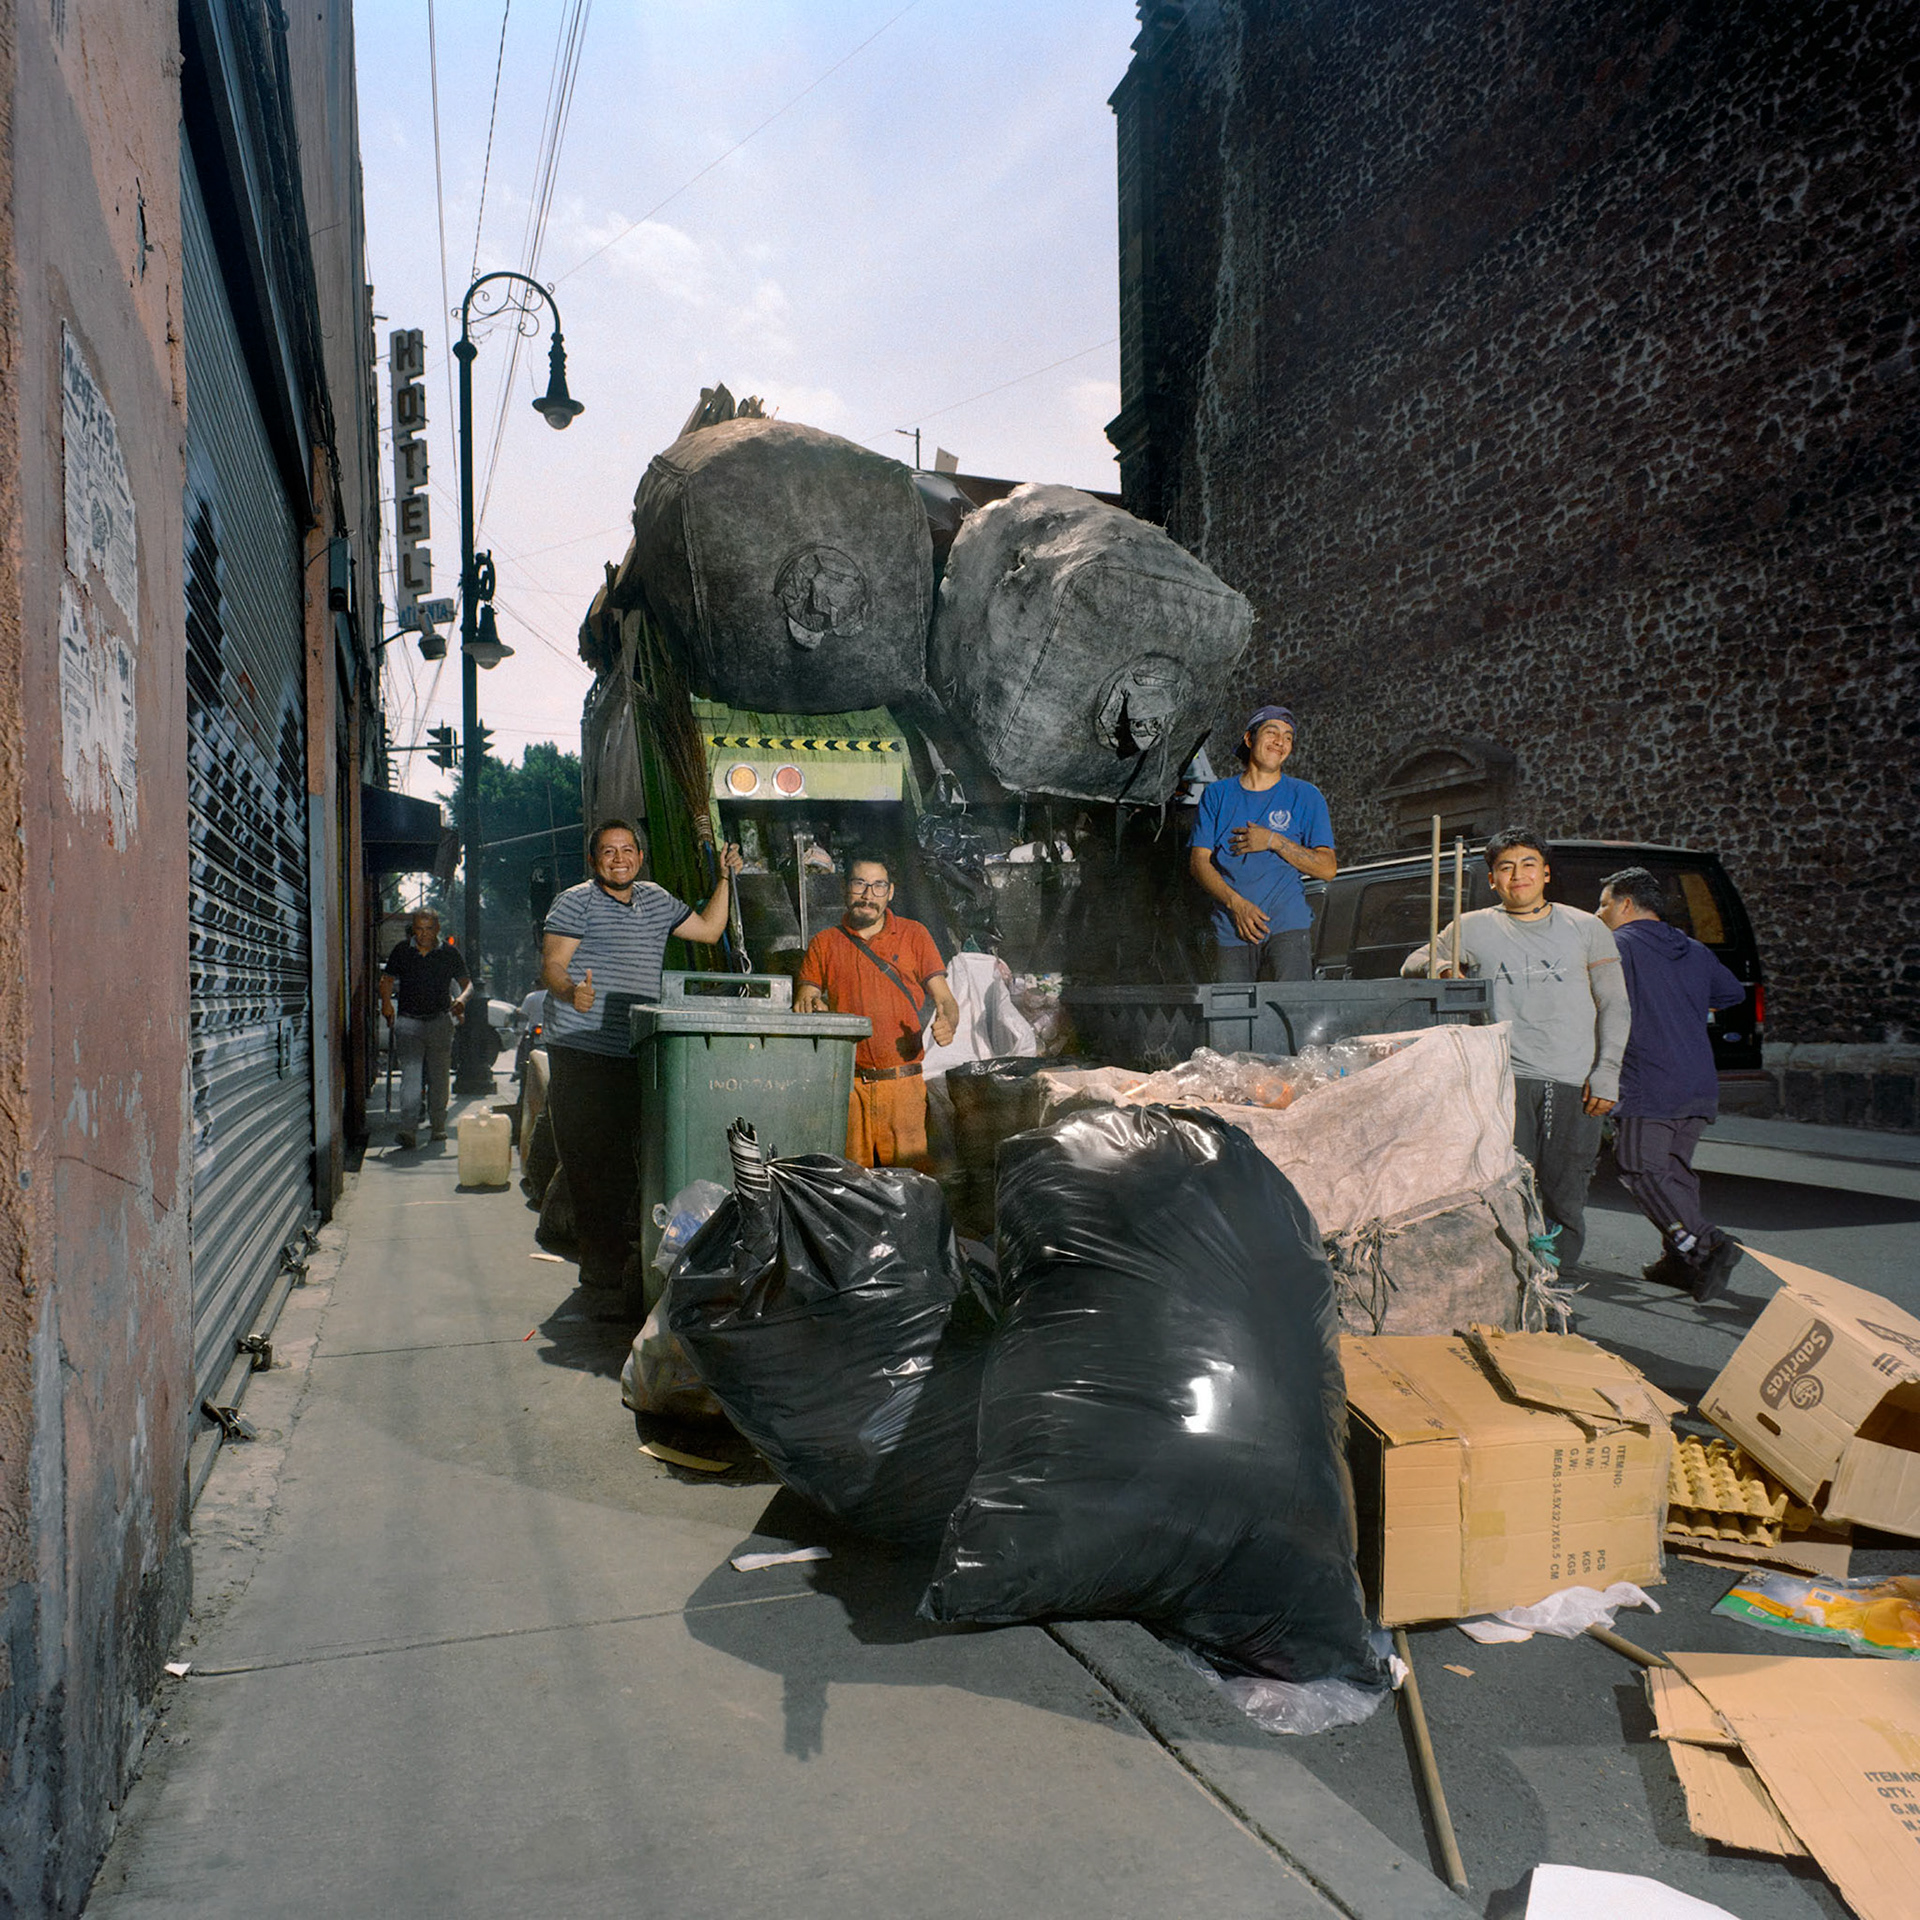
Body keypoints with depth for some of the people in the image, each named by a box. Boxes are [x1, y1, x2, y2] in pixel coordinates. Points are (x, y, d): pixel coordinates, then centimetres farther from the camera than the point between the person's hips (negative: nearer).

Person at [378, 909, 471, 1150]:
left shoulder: (449, 953, 4)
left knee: (439, 1076, 7)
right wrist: (386, 1002, -8)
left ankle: (438, 1125, 20)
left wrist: (462, 998, -15)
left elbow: (467, 982, 7)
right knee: (410, 1075, -13)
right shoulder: (402, 951, 5)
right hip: (408, 1023, -1)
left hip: (440, 1023, 1)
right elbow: (386, 980, 11)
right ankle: (408, 1129, -21)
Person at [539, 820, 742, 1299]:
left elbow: (708, 929, 26)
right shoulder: (575, 902, -1)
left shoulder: (656, 900, 18)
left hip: (634, 1056, 6)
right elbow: (551, 966, -9)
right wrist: (571, 991, -30)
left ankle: (613, 1260, 16)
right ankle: (598, 1265, 1)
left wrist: (726, 878, 19)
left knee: (626, 1163, 6)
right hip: (580, 1049, -5)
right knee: (588, 1160, -6)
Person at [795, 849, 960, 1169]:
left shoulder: (913, 935, 10)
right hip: (846, 1085, 1)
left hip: (904, 1083, 0)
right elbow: (804, 1001, 10)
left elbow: (945, 999, 6)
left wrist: (947, 1025, -16)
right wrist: (809, 1005, -14)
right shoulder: (824, 943, 12)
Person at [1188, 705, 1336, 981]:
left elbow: (1327, 869, 3)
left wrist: (1274, 841, -8)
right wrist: (1237, 904, -11)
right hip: (1230, 932, 2)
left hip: (1287, 925, -1)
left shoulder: (1306, 796, 8)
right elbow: (1198, 862, 4)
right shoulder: (1217, 794, 11)